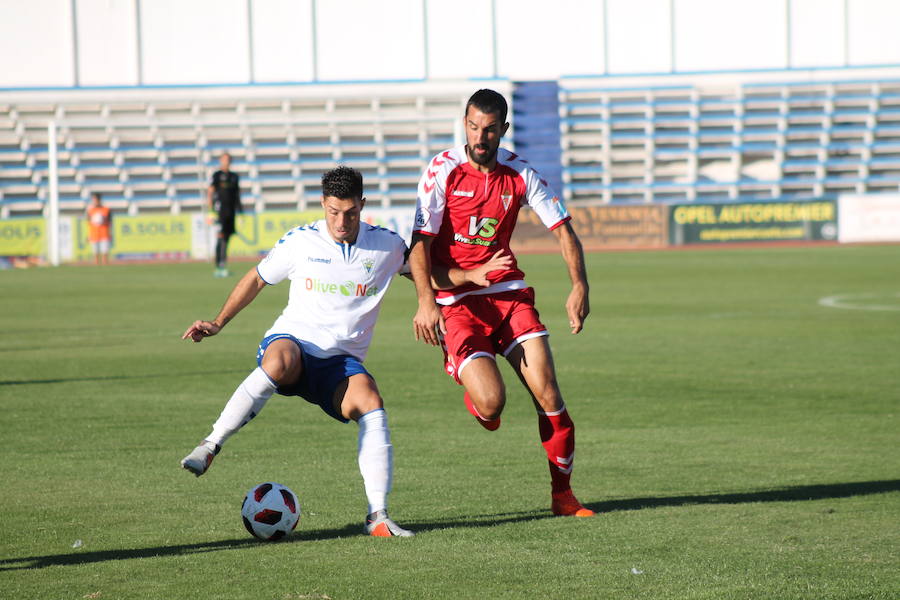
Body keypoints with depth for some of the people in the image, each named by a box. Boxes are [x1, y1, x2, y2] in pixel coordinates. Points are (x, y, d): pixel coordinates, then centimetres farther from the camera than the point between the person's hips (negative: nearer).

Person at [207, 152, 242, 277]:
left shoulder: (234, 176, 17)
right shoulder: (216, 175, -1)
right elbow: (209, 194, -6)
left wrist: (240, 212, 19)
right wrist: (211, 212, -15)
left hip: (231, 212, 6)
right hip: (220, 212, -6)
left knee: (226, 239, 6)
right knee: (220, 238, -13)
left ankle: (222, 268, 10)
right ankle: (219, 267, -15)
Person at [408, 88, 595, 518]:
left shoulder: (519, 173, 1)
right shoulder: (443, 170, -8)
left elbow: (562, 228, 4)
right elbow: (420, 241, -12)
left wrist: (579, 287, -12)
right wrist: (426, 302, -26)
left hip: (508, 292, 3)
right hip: (455, 300, -3)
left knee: (547, 393, -10)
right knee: (491, 403, -20)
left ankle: (562, 494, 4)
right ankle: (473, 394, 20)